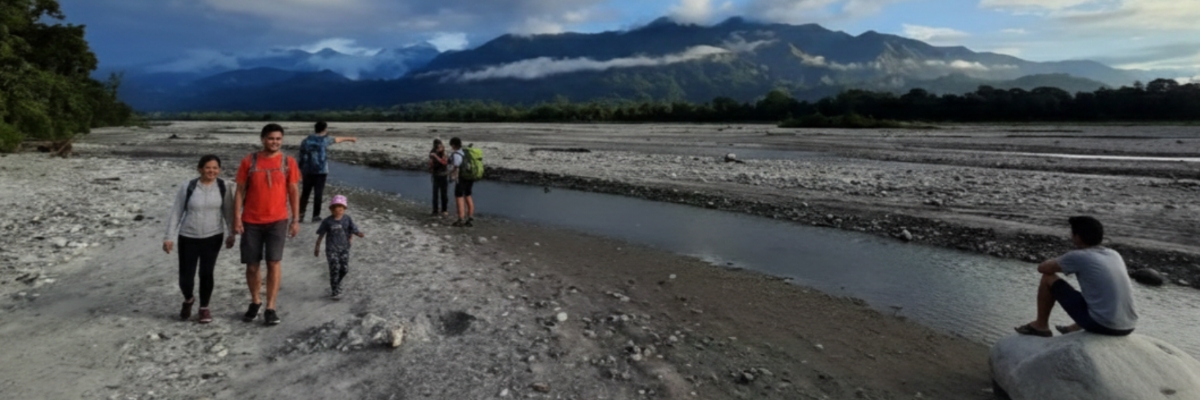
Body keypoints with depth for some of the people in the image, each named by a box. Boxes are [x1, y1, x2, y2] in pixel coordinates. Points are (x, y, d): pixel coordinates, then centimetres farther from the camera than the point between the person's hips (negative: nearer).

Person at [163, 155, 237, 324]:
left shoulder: (223, 187, -5)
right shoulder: (187, 187, -9)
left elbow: (228, 212, 4)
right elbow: (176, 213, -3)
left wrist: (230, 234, 5)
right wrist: (169, 237, -3)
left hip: (213, 238, 1)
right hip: (188, 238, 0)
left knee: (206, 273, 3)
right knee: (186, 276, 3)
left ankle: (204, 308, 23)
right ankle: (188, 299, 35)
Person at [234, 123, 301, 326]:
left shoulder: (288, 162, 0)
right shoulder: (249, 161, 0)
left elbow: (293, 192, 4)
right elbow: (240, 191, 2)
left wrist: (296, 220, 0)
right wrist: (237, 218, -5)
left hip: (277, 221, -1)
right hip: (251, 222, 1)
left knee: (273, 264, -6)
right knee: (252, 266, 8)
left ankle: (270, 308, 3)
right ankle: (255, 302, 29)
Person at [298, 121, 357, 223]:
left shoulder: (305, 141, 4)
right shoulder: (325, 139, -2)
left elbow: (302, 158, 5)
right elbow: (337, 139, 17)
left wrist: (301, 172, 12)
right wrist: (350, 138, 36)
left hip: (307, 171, 3)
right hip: (321, 171, -3)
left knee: (305, 193, 10)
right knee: (318, 194, 1)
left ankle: (300, 214, 7)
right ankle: (316, 216, 4)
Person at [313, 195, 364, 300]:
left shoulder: (348, 219, -1)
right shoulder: (327, 221, -5)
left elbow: (354, 230, -2)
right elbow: (321, 235, 4)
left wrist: (359, 234, -26)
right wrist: (317, 248, 9)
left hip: (344, 248, 2)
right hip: (331, 249, -2)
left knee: (344, 268, 6)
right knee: (334, 268, -9)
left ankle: (337, 284, 34)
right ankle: (334, 291, 2)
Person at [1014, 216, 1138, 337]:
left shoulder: (1078, 256, -8)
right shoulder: (1114, 255, 12)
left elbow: (1042, 268, 6)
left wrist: (1053, 263, 28)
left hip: (1100, 325, -7)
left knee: (1048, 278, 6)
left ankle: (1041, 326, 20)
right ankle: (1075, 328, 50)